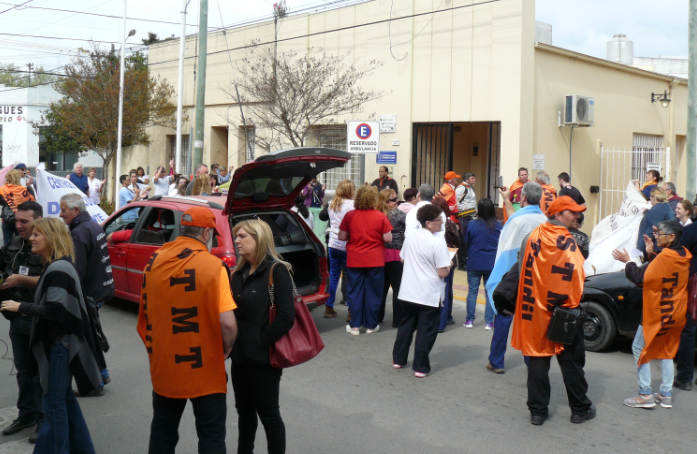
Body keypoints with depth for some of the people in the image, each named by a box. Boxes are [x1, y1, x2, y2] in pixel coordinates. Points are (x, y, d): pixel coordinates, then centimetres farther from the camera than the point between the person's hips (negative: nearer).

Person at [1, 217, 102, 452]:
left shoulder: (58, 269, -19)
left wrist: (21, 307, -15)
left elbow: (54, 310, -24)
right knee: (64, 397, 17)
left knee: (54, 401, -2)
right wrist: (26, 308, 6)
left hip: (60, 344, -10)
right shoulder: (55, 266, 13)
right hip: (57, 341, 10)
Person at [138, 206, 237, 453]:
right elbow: (228, 324, -22)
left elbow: (145, 314, 8)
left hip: (163, 366, 5)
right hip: (205, 369, -4)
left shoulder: (154, 261, -1)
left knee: (162, 431, 21)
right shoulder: (213, 265, -16)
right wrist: (224, 352, -3)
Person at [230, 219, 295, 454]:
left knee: (268, 413, 4)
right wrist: (234, 346, 2)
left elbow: (286, 318, -19)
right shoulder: (239, 273, 10)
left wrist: (260, 342, -15)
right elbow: (233, 312, 14)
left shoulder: (277, 271, -13)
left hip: (263, 359, -7)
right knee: (244, 410, 17)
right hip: (240, 357, 7)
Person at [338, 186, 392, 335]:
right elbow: (387, 238, -7)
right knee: (373, 293, 7)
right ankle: (371, 325, 13)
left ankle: (355, 325, 9)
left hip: (354, 260, 1)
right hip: (375, 260, -1)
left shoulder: (349, 215, -3)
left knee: (355, 292, 8)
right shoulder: (380, 216, -7)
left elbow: (342, 237, -1)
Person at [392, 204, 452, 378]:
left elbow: (402, 258, 13)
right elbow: (442, 272, -19)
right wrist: (449, 265, 1)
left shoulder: (411, 237, 1)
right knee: (426, 330, 4)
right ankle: (421, 367, 9)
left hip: (409, 291, 6)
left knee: (406, 325, 19)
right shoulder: (438, 242, -19)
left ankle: (398, 359, 28)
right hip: (429, 295, -6)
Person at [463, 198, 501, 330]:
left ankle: (470, 320, 13)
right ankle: (489, 322, 9)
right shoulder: (498, 226, -6)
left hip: (474, 264, -1)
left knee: (472, 291, 9)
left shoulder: (472, 225, -10)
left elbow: (466, 242, 2)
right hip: (492, 264, 1)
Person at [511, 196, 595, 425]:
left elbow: (523, 272, 6)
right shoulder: (568, 242, -13)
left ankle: (537, 410, 12)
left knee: (538, 359, 9)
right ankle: (580, 409, 20)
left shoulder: (533, 237, 0)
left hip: (535, 310, 4)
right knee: (571, 361, 9)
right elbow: (576, 276, -17)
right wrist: (574, 303, -4)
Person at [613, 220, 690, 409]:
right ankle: (666, 395, 16)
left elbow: (641, 277, -20)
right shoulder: (684, 255, 4)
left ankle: (645, 395, -2)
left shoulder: (665, 256, -21)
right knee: (666, 351, 16)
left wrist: (627, 261, -8)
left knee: (640, 349, 1)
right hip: (676, 313, 8)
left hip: (657, 313, -8)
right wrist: (651, 253, 8)